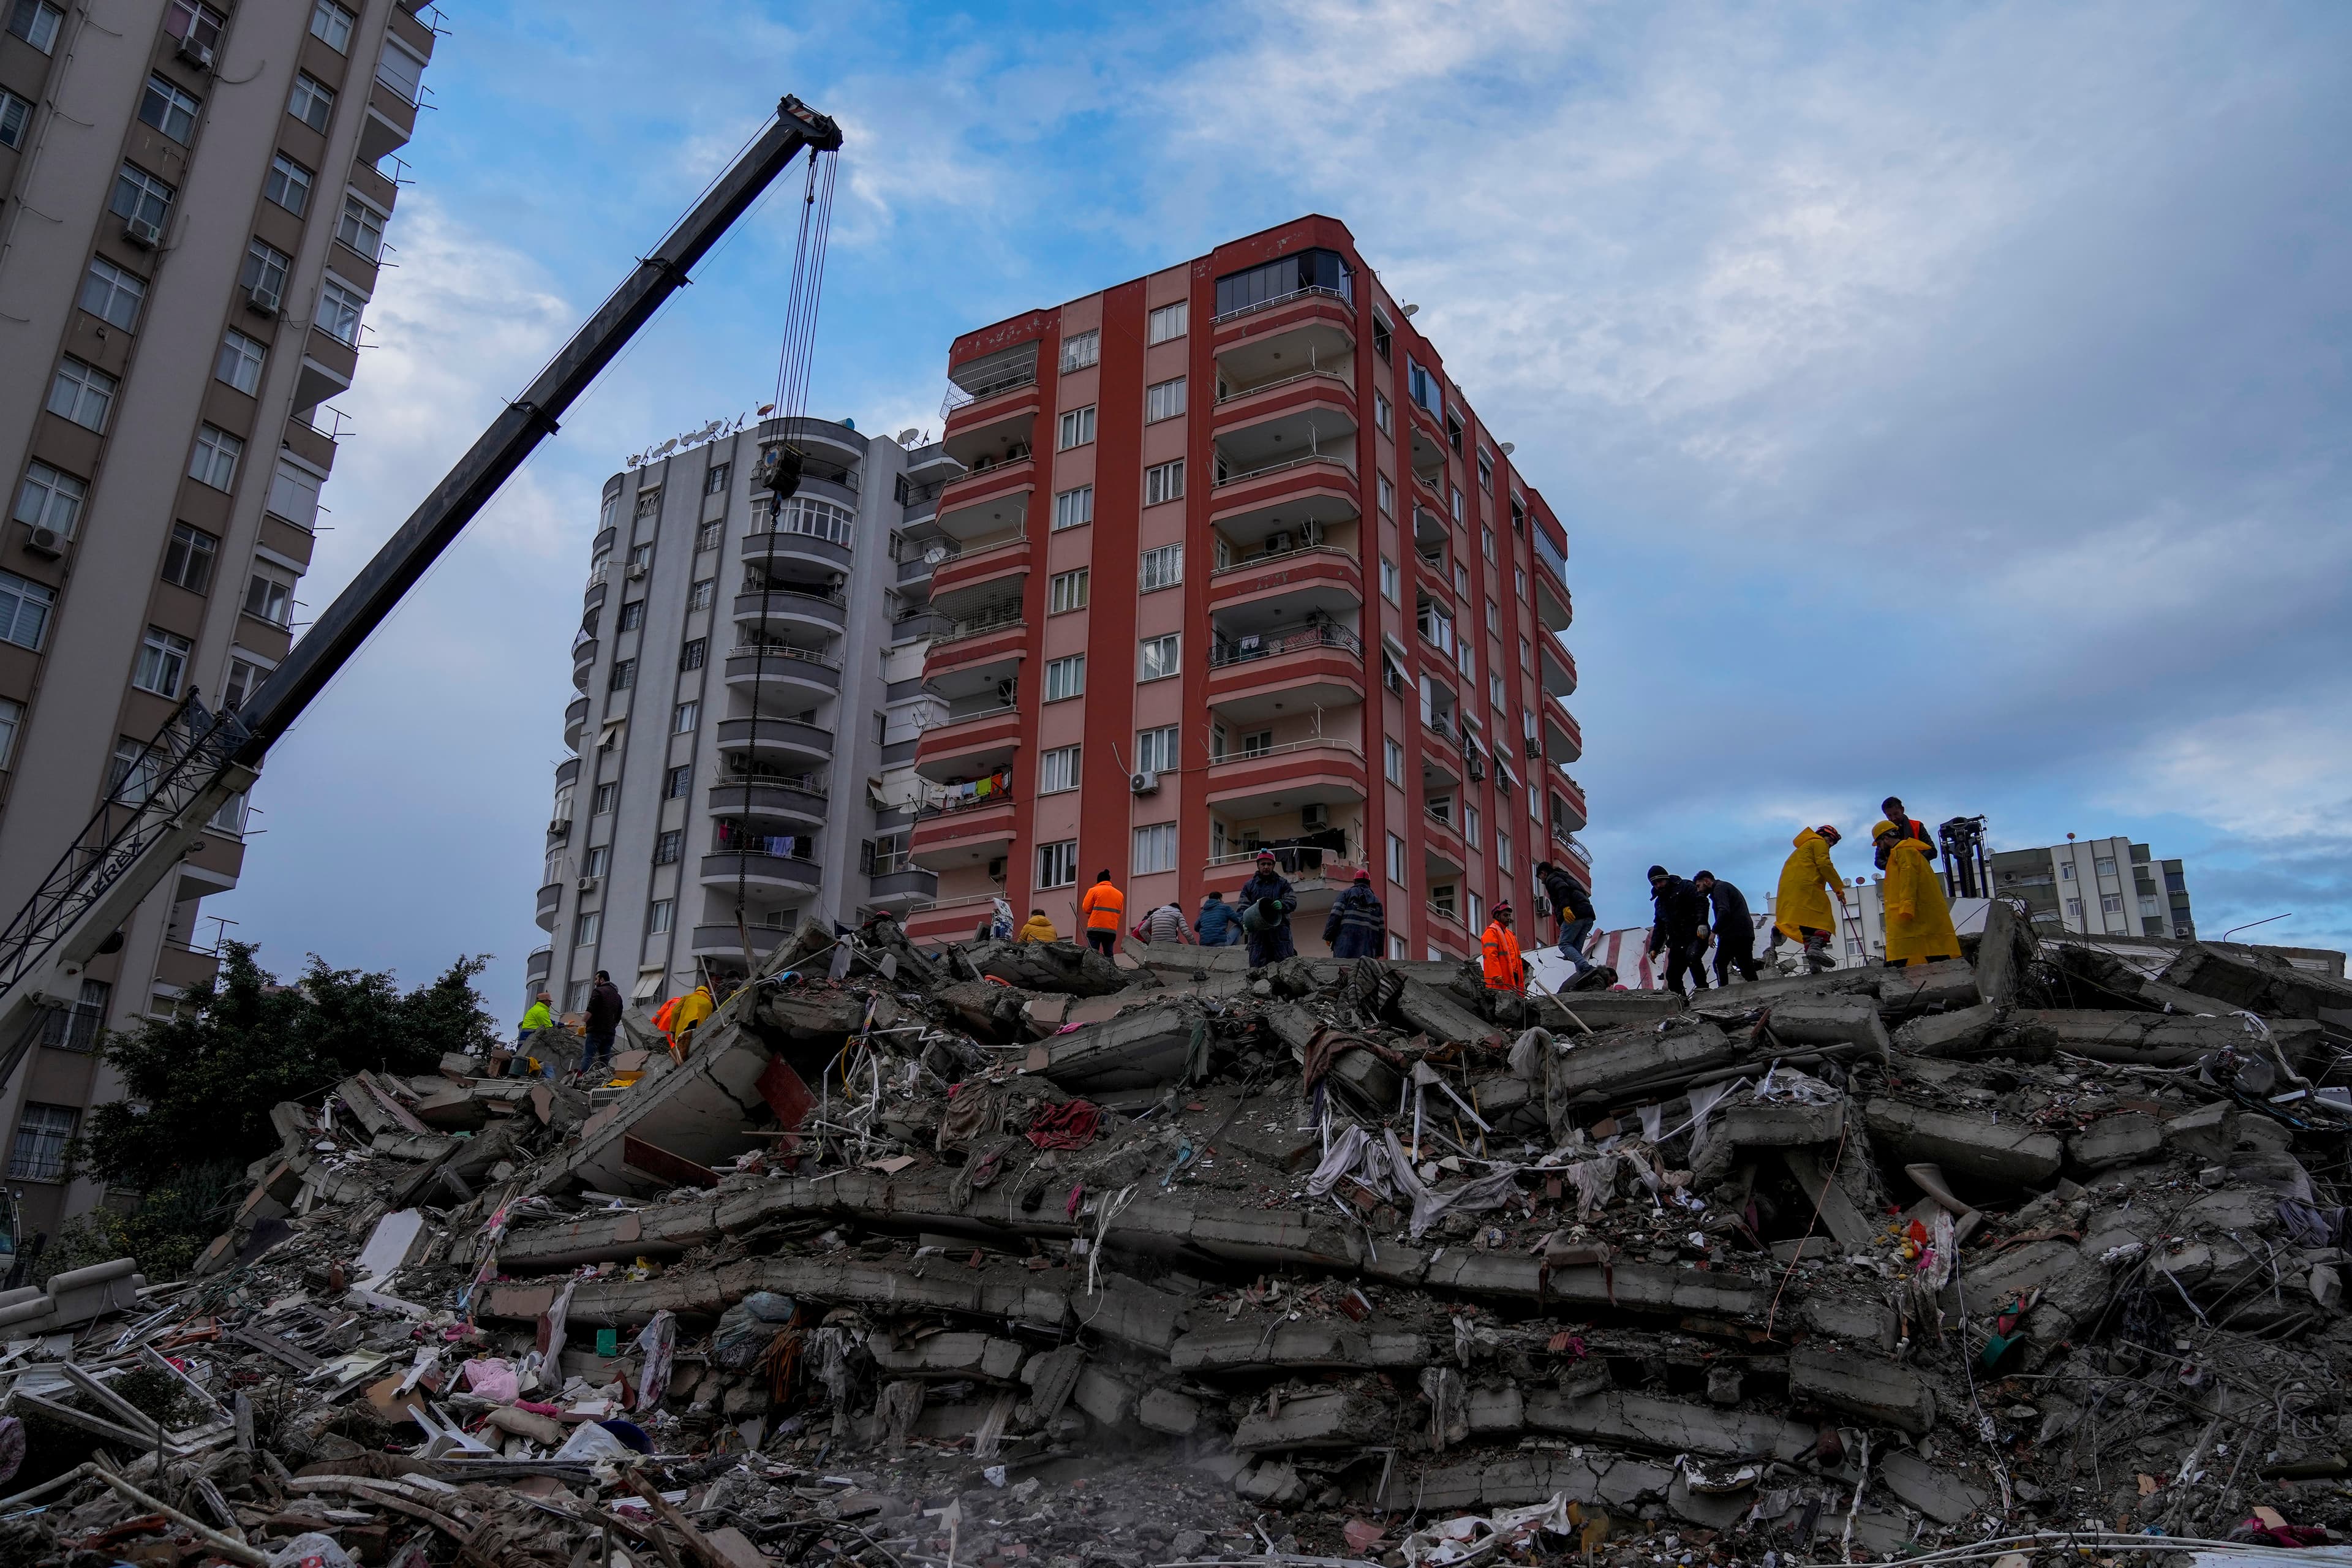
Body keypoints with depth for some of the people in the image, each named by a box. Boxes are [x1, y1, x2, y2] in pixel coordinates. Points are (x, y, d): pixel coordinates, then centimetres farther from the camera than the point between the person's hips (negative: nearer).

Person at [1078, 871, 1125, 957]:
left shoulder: (1094, 891, 2)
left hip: (1095, 928, -3)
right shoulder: (1120, 894, 14)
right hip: (1112, 931, 4)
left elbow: (1086, 909, 1)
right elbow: (1120, 912, 15)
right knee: (1109, 956, 6)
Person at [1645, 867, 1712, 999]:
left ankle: (1702, 987, -19)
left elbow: (1701, 903, -13)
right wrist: (1654, 947, 17)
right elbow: (1659, 927, 26)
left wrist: (1702, 923, -27)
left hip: (1696, 935, -7)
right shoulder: (1659, 902, 22)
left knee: (1692, 956, -33)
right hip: (1677, 942, 7)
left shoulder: (1684, 887, 0)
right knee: (1672, 974, 1)